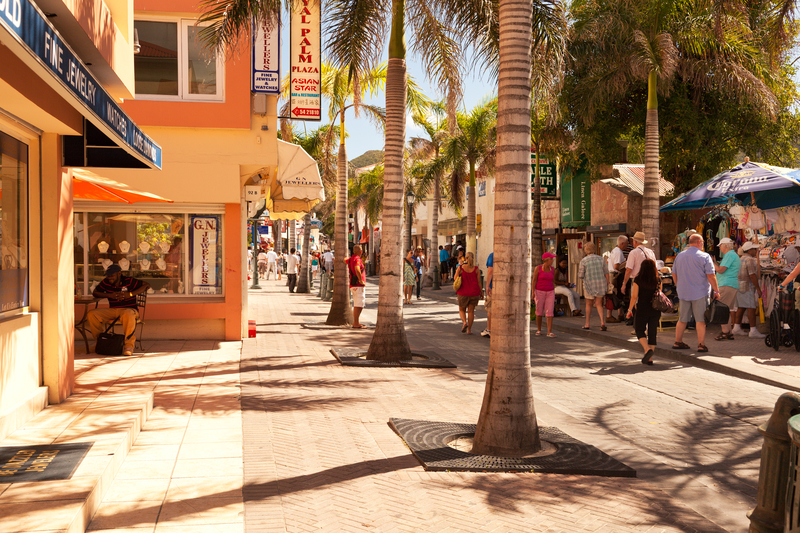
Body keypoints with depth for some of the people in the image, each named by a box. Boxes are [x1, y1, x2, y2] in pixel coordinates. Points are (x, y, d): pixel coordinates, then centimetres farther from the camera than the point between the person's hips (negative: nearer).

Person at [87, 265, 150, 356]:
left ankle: (129, 346, -35)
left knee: (128, 315, -42)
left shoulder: (129, 281, -7)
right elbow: (95, 293, 13)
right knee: (91, 315, -14)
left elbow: (147, 285, -8)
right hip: (112, 310, 5)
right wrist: (109, 295, -6)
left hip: (129, 309, -5)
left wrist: (130, 294, -17)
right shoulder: (106, 282, 5)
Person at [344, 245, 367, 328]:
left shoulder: (350, 259, 16)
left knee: (357, 304, 16)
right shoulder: (357, 259, -13)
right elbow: (357, 269, -32)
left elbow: (345, 260, 41)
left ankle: (355, 322, 21)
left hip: (354, 285, 10)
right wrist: (361, 280, -24)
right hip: (358, 285, -10)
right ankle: (356, 323, -14)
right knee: (359, 305, -11)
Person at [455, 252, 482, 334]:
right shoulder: (476, 269, -7)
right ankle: (469, 329, 11)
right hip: (474, 293, 1)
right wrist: (481, 292, 7)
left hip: (463, 293, -1)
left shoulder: (461, 268, -9)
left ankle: (464, 322, -8)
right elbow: (479, 282, -4)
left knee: (462, 309, 18)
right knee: (471, 311, 11)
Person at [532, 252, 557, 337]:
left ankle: (549, 332, -11)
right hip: (539, 292, -3)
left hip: (550, 293, 3)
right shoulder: (538, 268, -7)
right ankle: (539, 330, 21)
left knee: (550, 312, -8)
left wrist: (553, 294, 9)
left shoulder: (552, 269, 4)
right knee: (539, 312, 4)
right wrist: (532, 293, -12)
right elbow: (534, 281, -6)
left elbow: (552, 282, 11)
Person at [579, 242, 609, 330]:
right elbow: (606, 273, 4)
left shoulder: (583, 261, -6)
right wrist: (607, 285, 11)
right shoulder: (601, 259, 4)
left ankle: (587, 324, 18)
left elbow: (580, 276, -5)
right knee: (598, 304, 9)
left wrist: (579, 269, 16)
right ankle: (602, 322, -9)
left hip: (589, 284, -2)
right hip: (601, 284, 3)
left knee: (589, 304, 13)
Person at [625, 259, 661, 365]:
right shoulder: (658, 280, 2)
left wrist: (630, 310, -1)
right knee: (652, 332, 8)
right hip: (655, 310, 3)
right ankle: (649, 358, 9)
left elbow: (634, 296, -9)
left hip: (642, 309, -3)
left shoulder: (638, 280, -8)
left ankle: (647, 349, -13)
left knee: (639, 330, 11)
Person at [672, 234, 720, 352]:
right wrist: (716, 290, -3)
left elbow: (674, 274, 14)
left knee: (682, 319, 13)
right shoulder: (704, 256, -8)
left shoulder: (679, 256, 8)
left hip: (683, 293, 5)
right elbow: (711, 276, -10)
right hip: (700, 293, -5)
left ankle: (678, 342, 19)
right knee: (701, 320, 1)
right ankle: (701, 345, 2)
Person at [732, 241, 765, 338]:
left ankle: (736, 328, 18)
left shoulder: (741, 259, 16)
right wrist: (758, 289, -17)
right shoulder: (750, 260, -14)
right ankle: (753, 331, -9)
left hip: (739, 286, 10)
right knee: (751, 308, -8)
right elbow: (752, 275, -20)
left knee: (741, 307, 14)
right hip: (747, 287, -10)